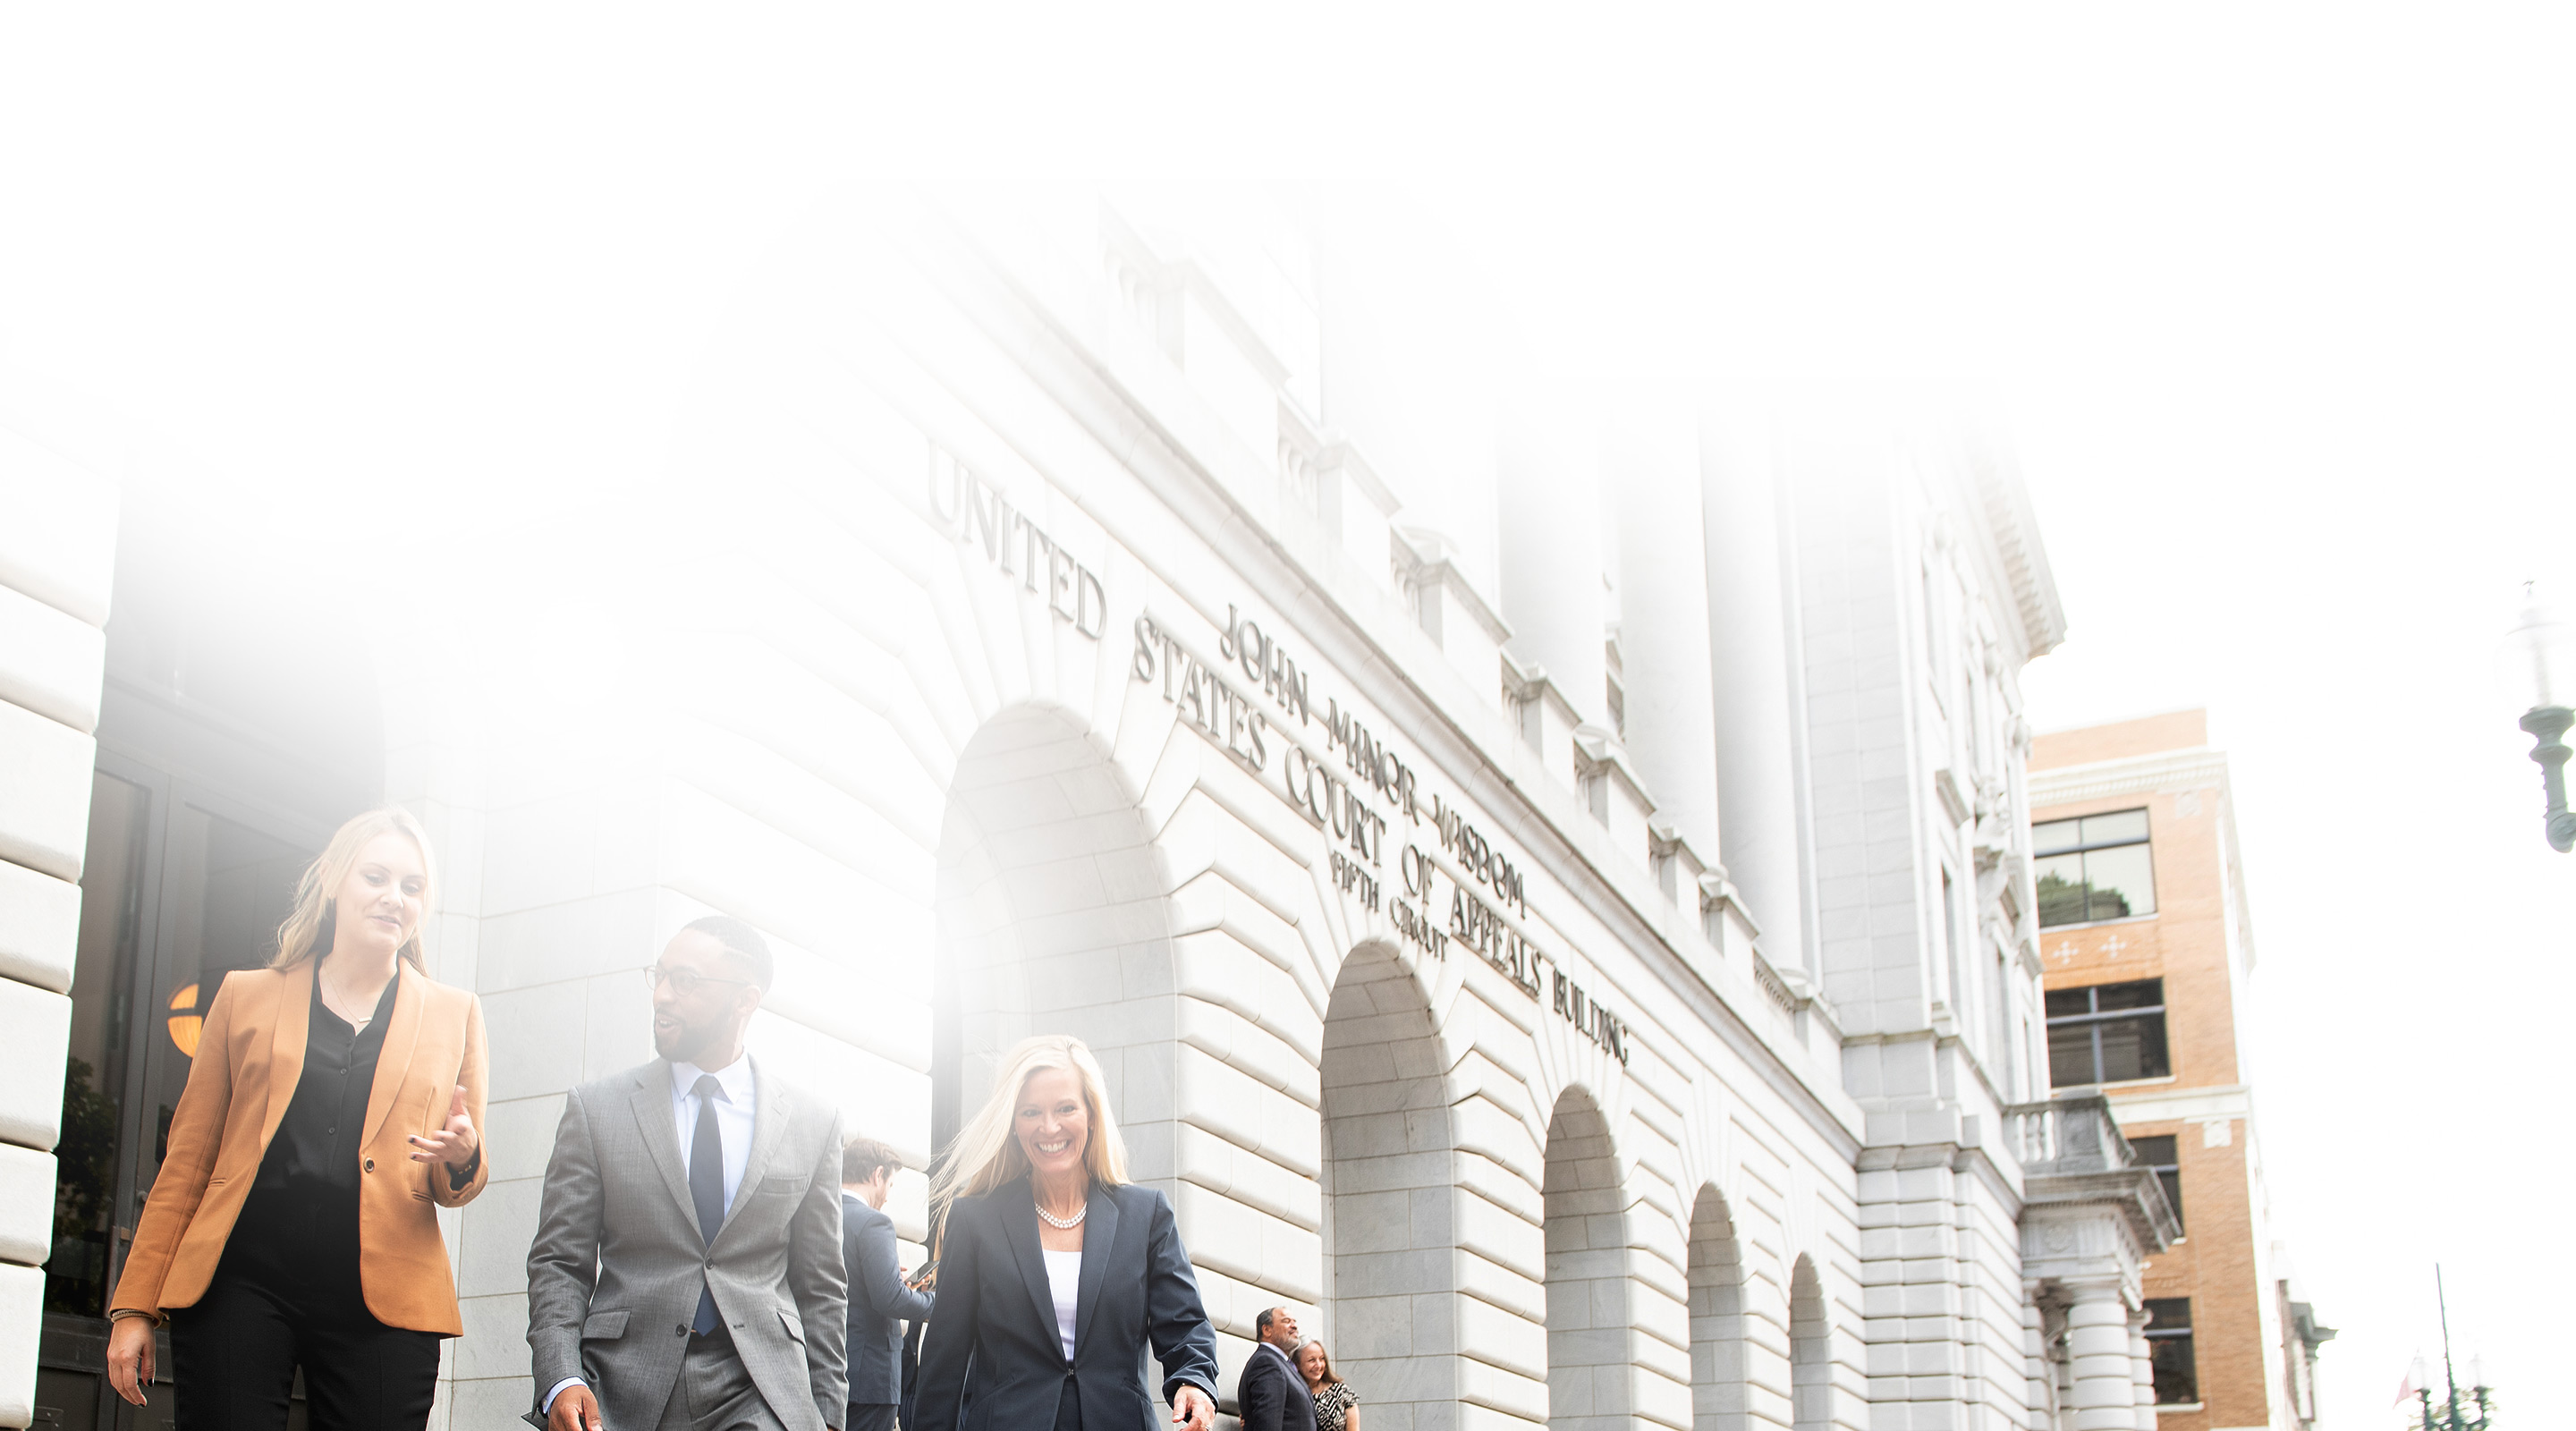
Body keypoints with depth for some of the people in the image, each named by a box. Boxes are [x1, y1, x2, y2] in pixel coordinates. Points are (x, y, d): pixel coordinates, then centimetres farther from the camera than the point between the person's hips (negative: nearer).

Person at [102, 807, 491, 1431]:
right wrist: (135, 1306, 8)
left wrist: (461, 1160, -9)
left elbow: (461, 1184, 16)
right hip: (240, 1283, 0)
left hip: (382, 1303, 0)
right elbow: (187, 1159, 14)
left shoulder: (454, 1015, 15)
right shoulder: (247, 996, 14)